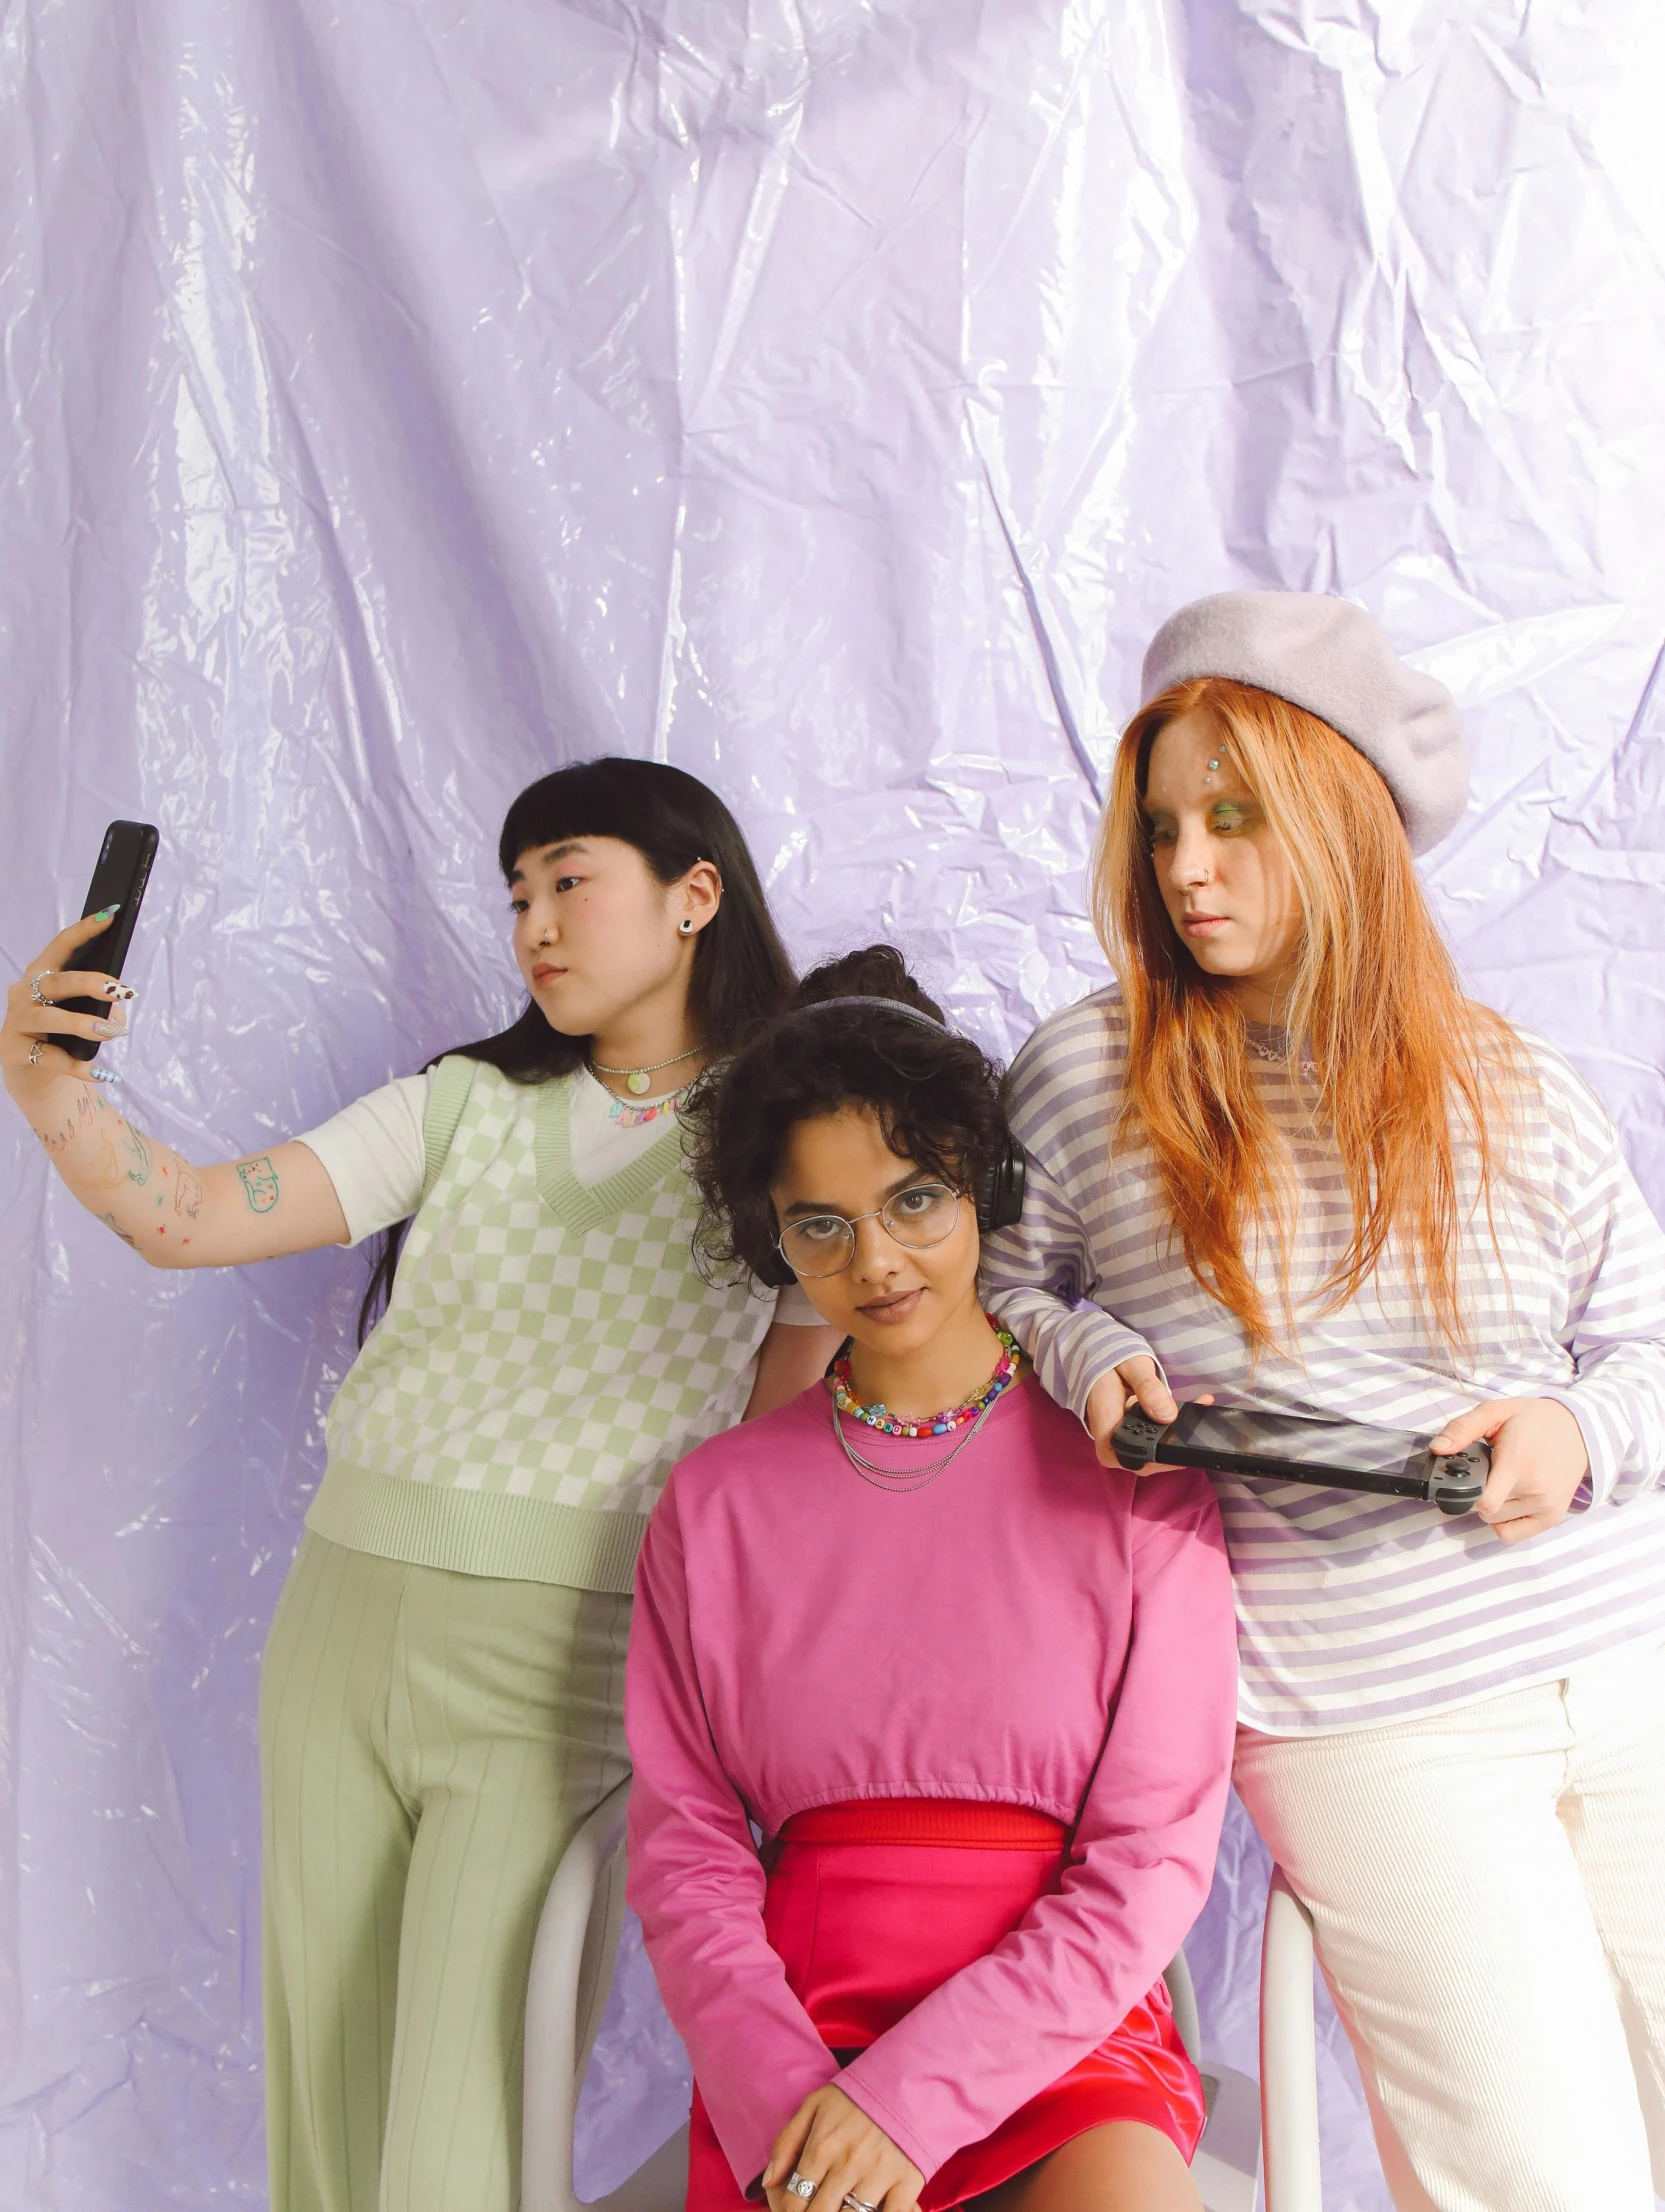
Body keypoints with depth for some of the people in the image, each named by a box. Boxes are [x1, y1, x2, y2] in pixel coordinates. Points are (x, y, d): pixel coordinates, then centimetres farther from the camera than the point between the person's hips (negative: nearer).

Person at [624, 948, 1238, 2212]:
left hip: (1059, 2032, -1)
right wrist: (781, 2095, -11)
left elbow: (1155, 1852, -2)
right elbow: (684, 1842, 6)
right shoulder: (714, 1506, 9)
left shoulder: (1131, 1478, 2)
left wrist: (911, 2096, -12)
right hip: (787, 2047, 1)